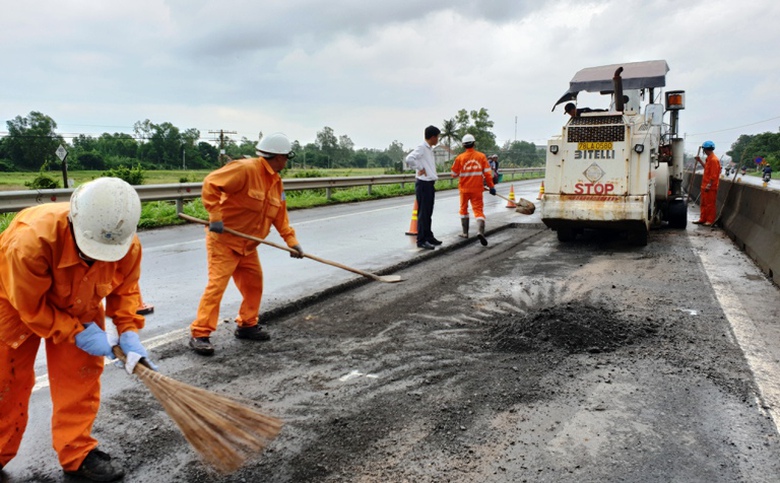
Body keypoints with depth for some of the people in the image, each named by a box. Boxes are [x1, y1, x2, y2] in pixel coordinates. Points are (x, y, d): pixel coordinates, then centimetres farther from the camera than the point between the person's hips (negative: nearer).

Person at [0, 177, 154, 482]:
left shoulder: (128, 245, -30)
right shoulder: (31, 240, -42)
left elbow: (124, 289, -11)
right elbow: (32, 308, -29)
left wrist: (128, 332, -24)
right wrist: (78, 333, -28)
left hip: (78, 307, 4)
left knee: (81, 378, 3)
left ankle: (77, 454, 18)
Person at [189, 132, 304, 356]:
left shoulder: (276, 181, 8)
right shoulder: (245, 169, -20)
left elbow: (280, 216, 11)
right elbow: (210, 184, -24)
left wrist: (291, 241, 2)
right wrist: (215, 216, -28)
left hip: (247, 245, 9)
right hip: (223, 240, -9)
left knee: (254, 283, 14)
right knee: (217, 285, -11)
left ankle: (247, 325, 30)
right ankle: (199, 334, -3)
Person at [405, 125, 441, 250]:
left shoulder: (430, 149, 15)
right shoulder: (421, 148, -14)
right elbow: (409, 159, -28)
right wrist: (420, 169, -18)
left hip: (430, 184, 9)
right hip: (423, 184, -9)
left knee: (428, 213, 15)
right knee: (423, 213, -5)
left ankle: (428, 237, 25)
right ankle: (421, 241, -1)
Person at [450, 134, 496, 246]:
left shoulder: (460, 158, -6)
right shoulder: (481, 156, -3)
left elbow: (454, 174, 2)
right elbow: (487, 172, -4)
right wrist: (491, 186, 1)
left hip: (464, 188, 0)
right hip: (477, 189, 0)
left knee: (464, 209, 18)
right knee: (478, 210, -1)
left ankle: (465, 233, 22)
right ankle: (480, 231, -24)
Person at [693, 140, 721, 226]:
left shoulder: (714, 159, -17)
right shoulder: (708, 159, 12)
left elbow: (714, 175, -21)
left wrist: (709, 185, -23)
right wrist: (700, 161, 22)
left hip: (710, 187, -10)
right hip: (705, 185, 10)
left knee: (710, 204, -3)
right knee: (704, 203, 14)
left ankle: (710, 221, 2)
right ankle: (702, 219, 21)